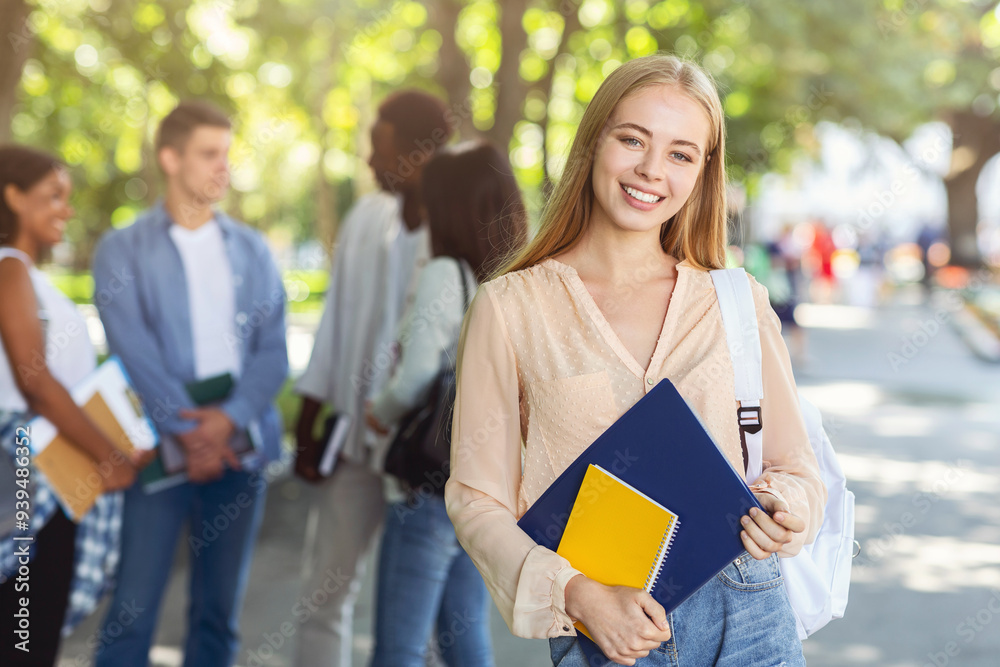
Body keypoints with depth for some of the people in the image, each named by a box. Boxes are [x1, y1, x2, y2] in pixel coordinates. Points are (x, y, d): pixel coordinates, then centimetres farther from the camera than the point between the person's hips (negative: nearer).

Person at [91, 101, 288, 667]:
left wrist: (230, 418, -11)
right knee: (133, 610, -7)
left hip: (240, 444, 3)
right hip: (161, 444, -3)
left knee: (220, 613, 9)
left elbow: (273, 350, 5)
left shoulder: (252, 250, 13)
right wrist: (187, 432, -16)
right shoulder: (123, 250, 4)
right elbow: (135, 352, -7)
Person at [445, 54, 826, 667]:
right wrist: (580, 594, -14)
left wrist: (782, 511, -10)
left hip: (747, 617, 2)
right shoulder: (510, 307, -1)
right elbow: (479, 501, -1)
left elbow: (797, 468, 12)